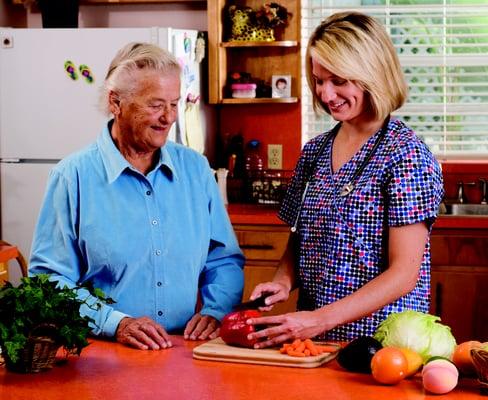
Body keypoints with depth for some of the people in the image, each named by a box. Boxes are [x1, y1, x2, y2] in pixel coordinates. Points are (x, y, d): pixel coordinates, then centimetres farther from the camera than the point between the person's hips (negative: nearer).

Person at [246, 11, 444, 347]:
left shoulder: (405, 153, -7)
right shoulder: (315, 152, 12)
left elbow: (404, 274, -12)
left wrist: (321, 319, -19)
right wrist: (283, 281, 0)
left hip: (379, 338, -5)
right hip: (311, 338, 5)